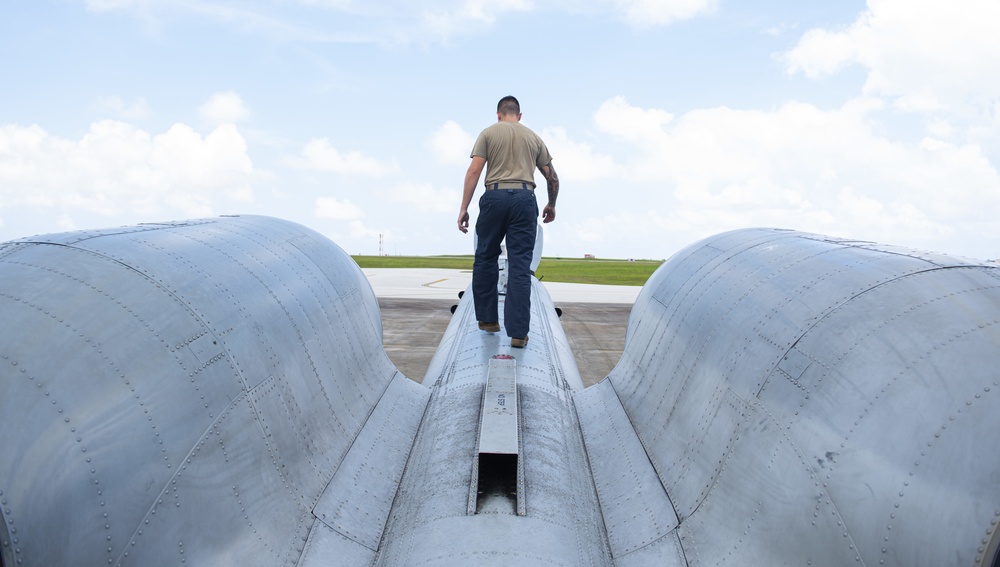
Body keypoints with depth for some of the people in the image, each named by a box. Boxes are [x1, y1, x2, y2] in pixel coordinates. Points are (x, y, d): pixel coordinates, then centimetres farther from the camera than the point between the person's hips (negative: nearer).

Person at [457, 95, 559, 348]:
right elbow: (552, 177, 16)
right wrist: (551, 205, 33)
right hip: (524, 199, 2)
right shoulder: (534, 138, 17)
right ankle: (518, 332, -3)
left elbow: (474, 171, -3)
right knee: (520, 266, 0)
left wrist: (464, 208, -3)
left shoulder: (489, 133, 8)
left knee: (485, 258, 17)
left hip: (495, 197, -1)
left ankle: (488, 318, 23)